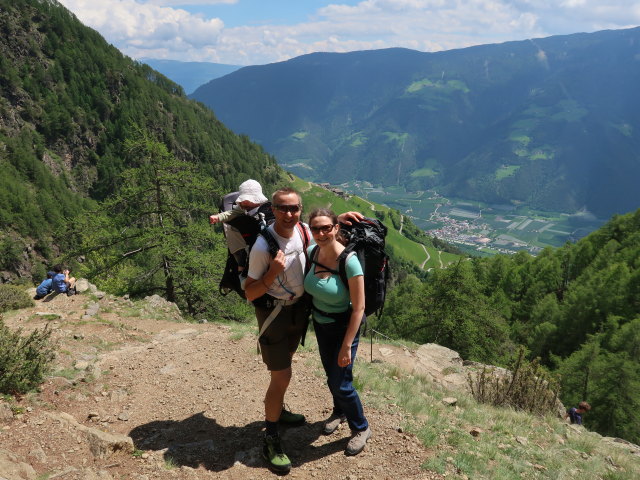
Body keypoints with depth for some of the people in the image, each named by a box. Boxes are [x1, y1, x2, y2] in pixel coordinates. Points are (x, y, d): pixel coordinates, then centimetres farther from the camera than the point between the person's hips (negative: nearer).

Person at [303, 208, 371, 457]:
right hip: (320, 323, 6)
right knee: (331, 375, 22)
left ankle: (361, 428, 27)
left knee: (340, 383, -1)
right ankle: (339, 412, 51)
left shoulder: (349, 261, -29)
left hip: (344, 326, -6)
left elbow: (358, 309, -24)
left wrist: (346, 346, -21)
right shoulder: (312, 252, -12)